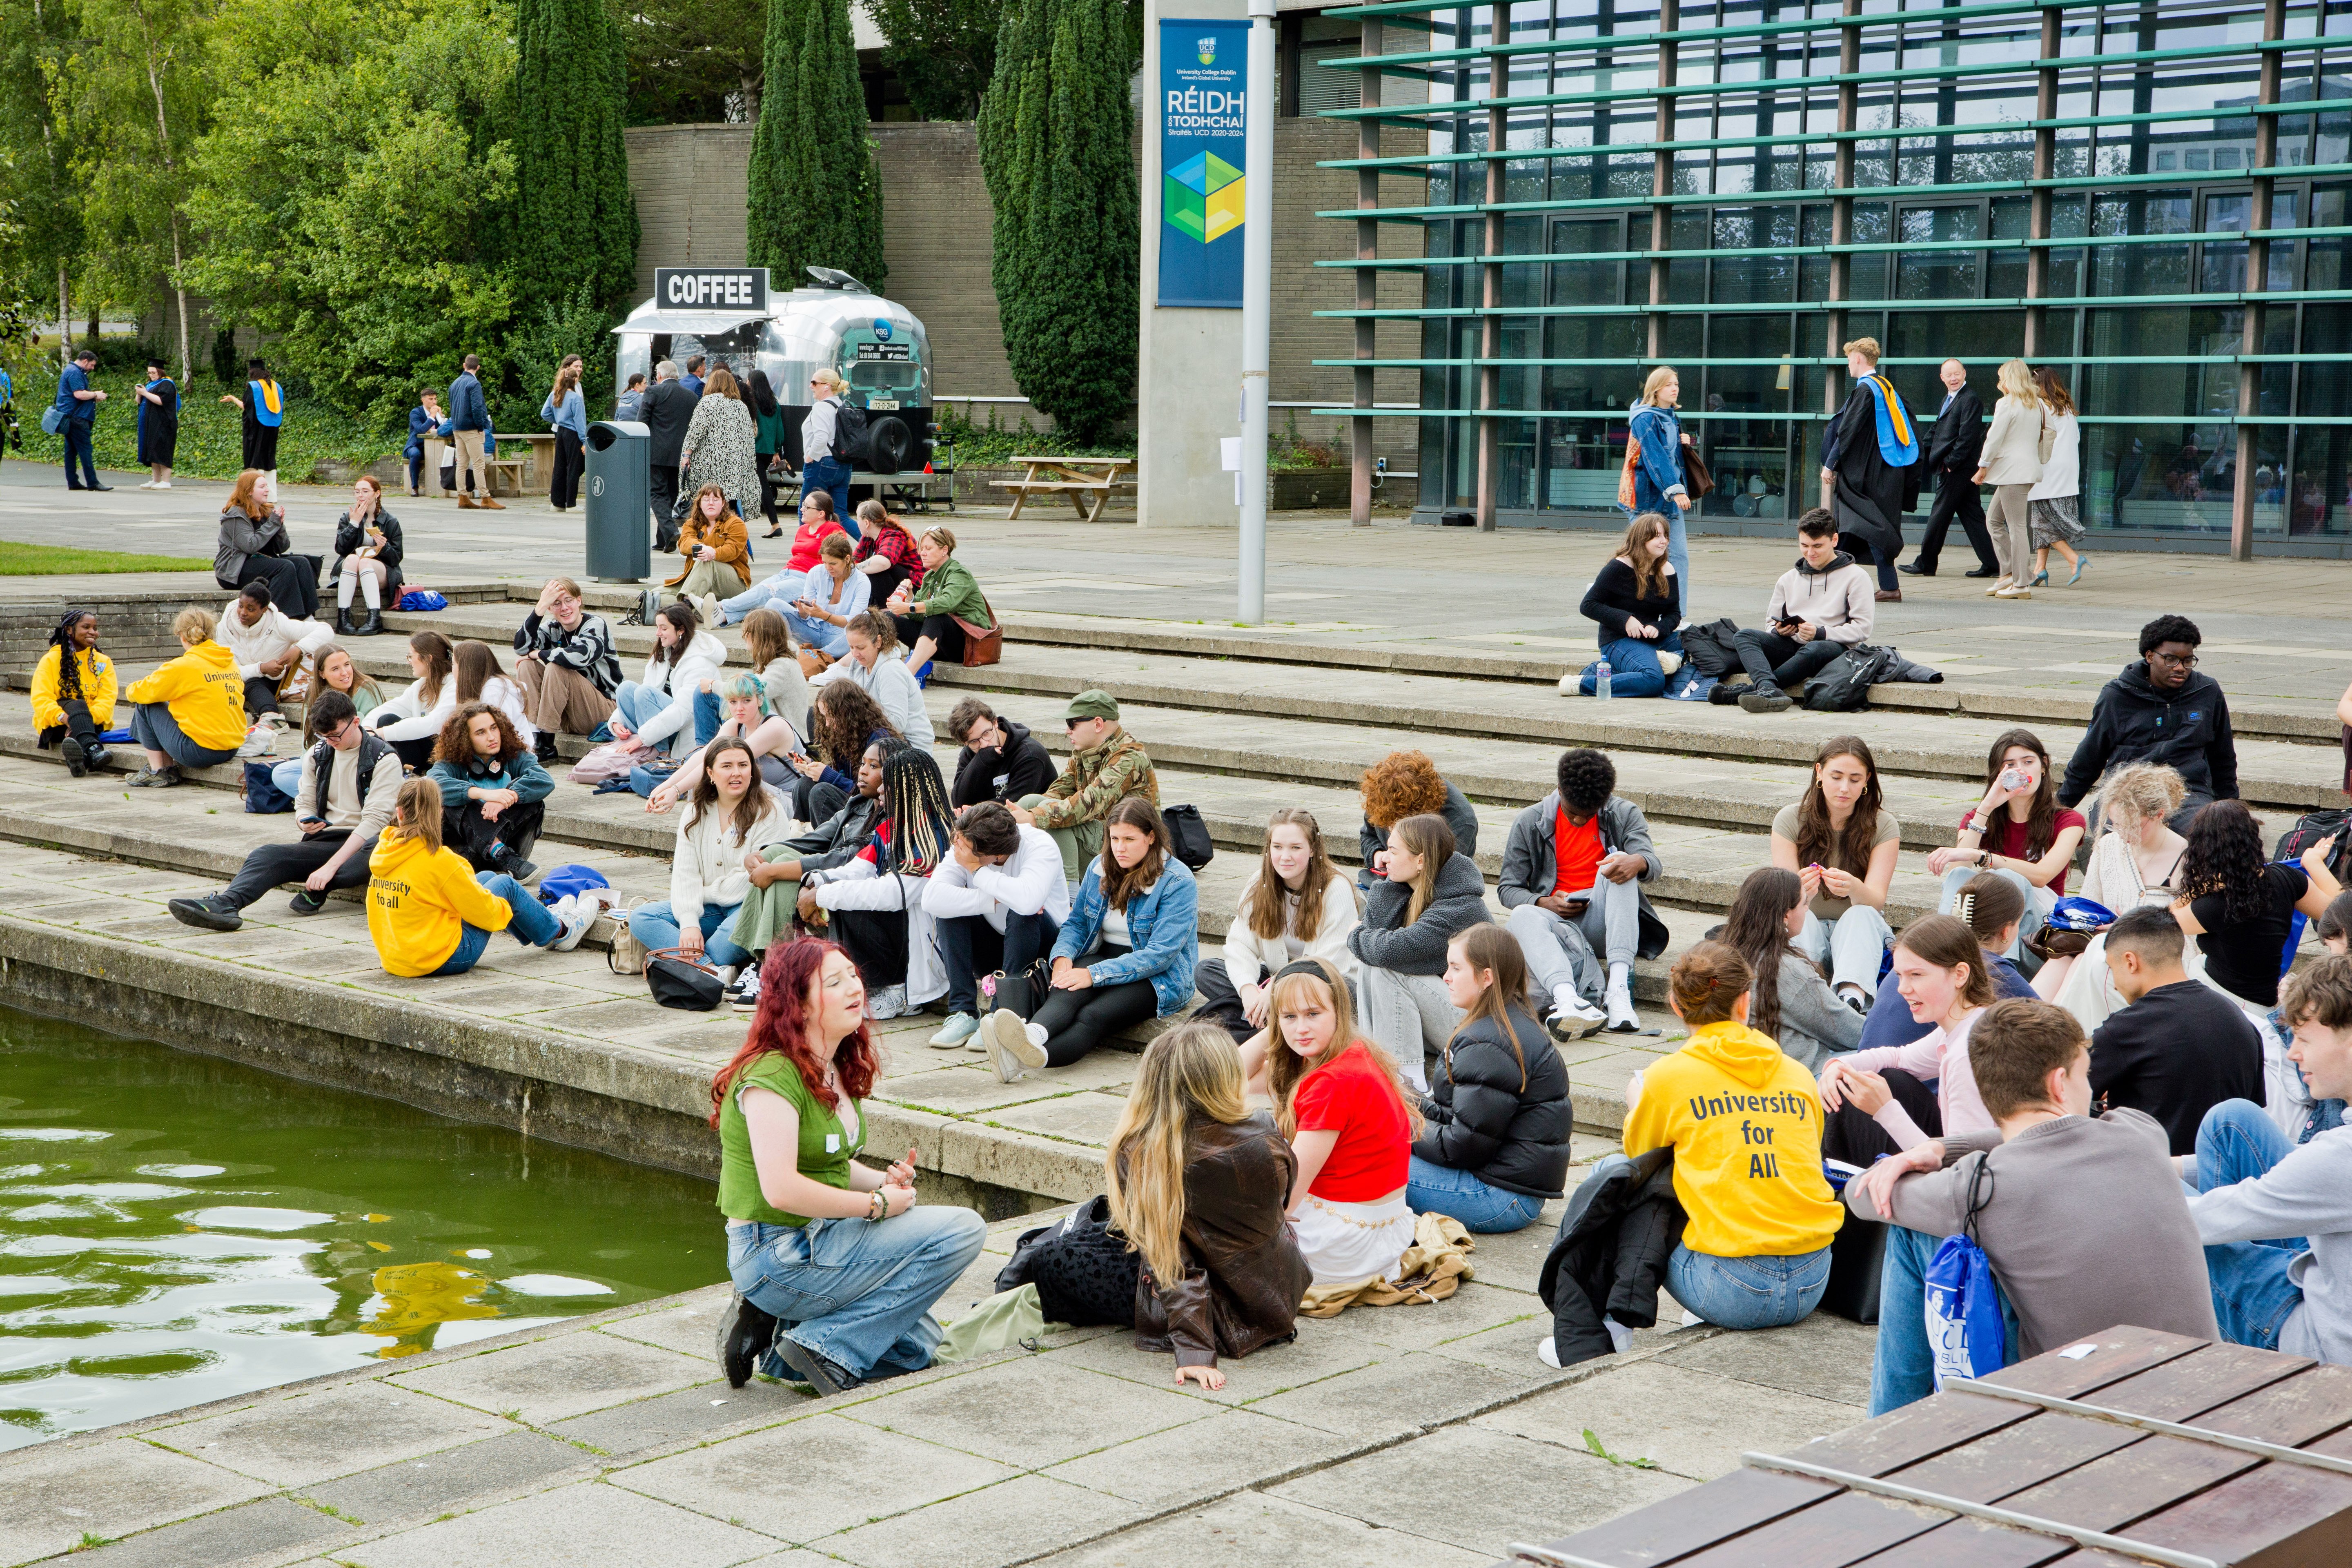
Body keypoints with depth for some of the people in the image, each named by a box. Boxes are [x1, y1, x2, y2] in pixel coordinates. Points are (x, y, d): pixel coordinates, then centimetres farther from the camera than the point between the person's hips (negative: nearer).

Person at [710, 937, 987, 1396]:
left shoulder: (839, 1069, 11)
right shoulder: (773, 1074, -19)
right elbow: (781, 1189, -27)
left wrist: (886, 1180, 2)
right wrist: (878, 1202, -18)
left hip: (821, 1242, 10)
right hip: (777, 1255, -10)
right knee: (964, 1229, -15)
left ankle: (777, 1334, 11)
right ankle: (828, 1347, -12)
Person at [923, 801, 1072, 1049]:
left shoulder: (1040, 847, -25)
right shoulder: (963, 846, -13)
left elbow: (1027, 900, -46)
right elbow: (931, 898, -28)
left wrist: (977, 870, -34)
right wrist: (995, 901, -33)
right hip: (991, 950, 4)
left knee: (1022, 914, -34)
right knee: (948, 910, -20)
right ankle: (964, 1013, -20)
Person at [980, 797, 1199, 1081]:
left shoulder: (1179, 882, -12)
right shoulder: (1100, 869, 8)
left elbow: (1160, 954, -19)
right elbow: (1077, 923, 15)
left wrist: (1094, 975, -27)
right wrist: (1063, 957, -10)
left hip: (1160, 978, -6)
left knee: (1093, 1016, -35)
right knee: (1069, 988, -33)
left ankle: (1020, 1059, -64)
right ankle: (1034, 1033, -66)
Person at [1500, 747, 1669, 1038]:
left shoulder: (1624, 814, 5)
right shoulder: (1529, 823, 5)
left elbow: (1654, 863, -11)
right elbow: (1508, 887, 6)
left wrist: (1638, 862, -37)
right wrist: (1545, 903, -15)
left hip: (1601, 922, 0)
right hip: (1555, 918, 0)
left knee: (1620, 866, -28)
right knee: (1523, 916, -33)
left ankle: (1618, 990, -42)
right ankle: (1567, 999, -62)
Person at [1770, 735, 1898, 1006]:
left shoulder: (1883, 826, -4)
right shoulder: (1791, 820, -4)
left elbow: (1876, 901, -17)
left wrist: (1854, 888, -42)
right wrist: (1800, 891, -40)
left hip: (1862, 933, -1)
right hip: (1806, 931, 1)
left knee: (1859, 915, -33)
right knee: (1802, 920, -32)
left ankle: (1852, 998, -60)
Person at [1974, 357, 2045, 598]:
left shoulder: (2007, 404, -10)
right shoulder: (2036, 404, 15)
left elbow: (1995, 438, -11)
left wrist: (1983, 467, -4)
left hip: (2013, 470, -9)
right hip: (2029, 468, 9)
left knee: (2017, 526, -7)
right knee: (1993, 520, 15)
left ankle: (2021, 585, -6)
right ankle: (2009, 573, 12)